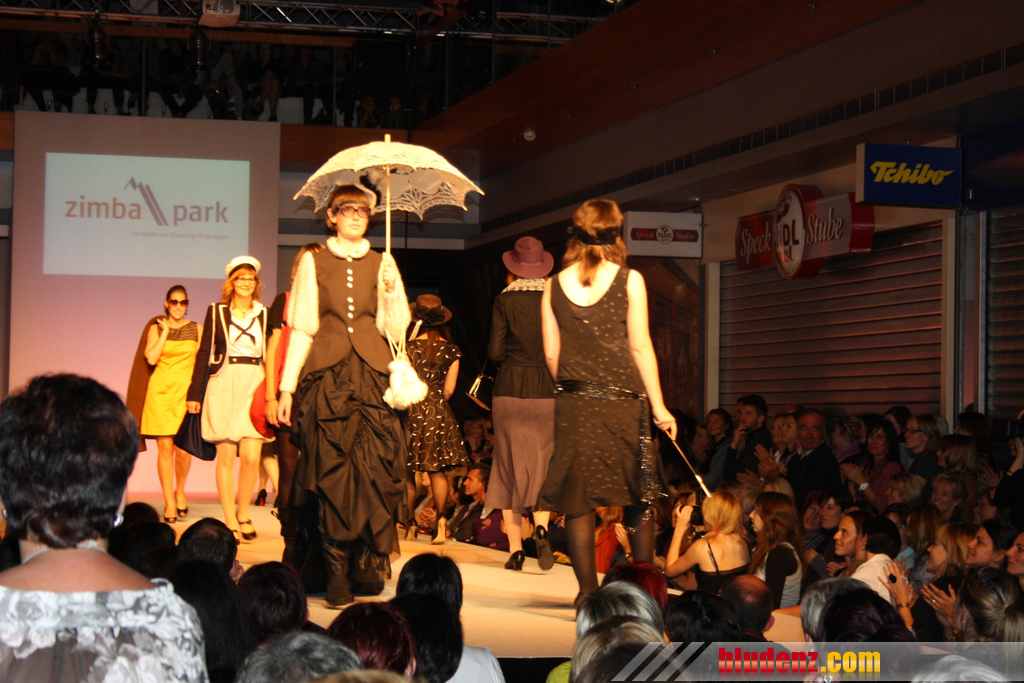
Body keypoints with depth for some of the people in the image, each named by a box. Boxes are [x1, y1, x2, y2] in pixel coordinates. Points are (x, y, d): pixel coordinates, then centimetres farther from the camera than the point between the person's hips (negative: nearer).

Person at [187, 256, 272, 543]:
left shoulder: (264, 314, 12)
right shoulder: (216, 312, 8)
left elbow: (272, 355, 12)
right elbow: (203, 353, 7)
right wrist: (195, 393, 2)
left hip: (254, 387, 1)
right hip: (223, 387, -1)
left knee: (251, 457, -6)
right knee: (226, 456, -2)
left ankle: (244, 515, 9)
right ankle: (229, 520, 4)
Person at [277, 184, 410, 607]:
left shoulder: (381, 264, 15)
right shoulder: (313, 262, 12)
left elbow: (395, 329, 10)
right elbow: (302, 327, 9)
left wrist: (392, 293, -7)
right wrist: (286, 387, 3)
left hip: (372, 372, 1)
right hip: (327, 375, -1)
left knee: (376, 468, -10)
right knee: (332, 471, -6)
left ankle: (369, 564, -2)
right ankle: (336, 575, -4)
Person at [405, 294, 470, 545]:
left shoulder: (410, 347, -6)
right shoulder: (450, 350, 1)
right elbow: (449, 389, 4)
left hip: (411, 411, -2)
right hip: (439, 412, 2)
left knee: (408, 471, 8)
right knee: (438, 470, 6)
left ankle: (410, 523, 14)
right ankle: (441, 517, -9)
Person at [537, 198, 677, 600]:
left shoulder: (555, 285, 5)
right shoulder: (629, 280, -3)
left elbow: (551, 353, 5)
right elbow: (640, 346, -4)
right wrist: (659, 406, 0)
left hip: (572, 402, 2)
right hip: (621, 400, -2)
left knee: (578, 499, 5)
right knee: (640, 499, 8)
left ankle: (588, 590, 4)